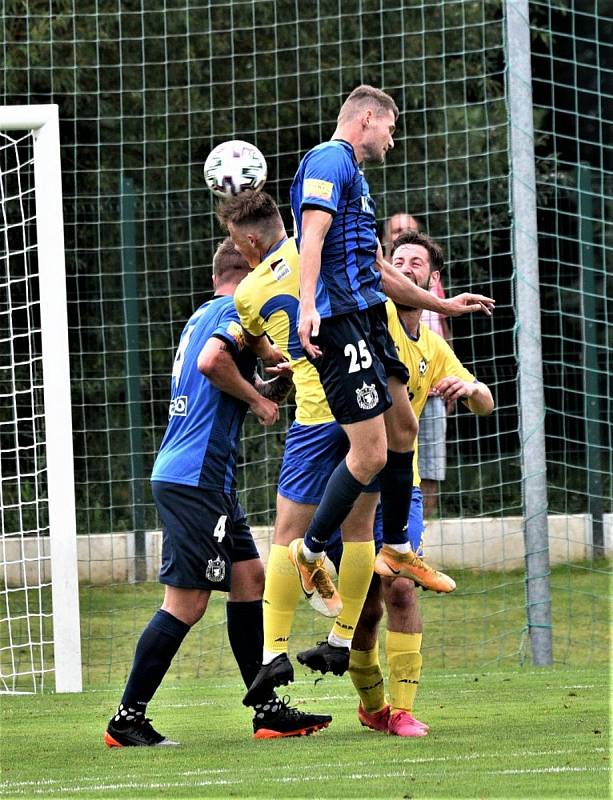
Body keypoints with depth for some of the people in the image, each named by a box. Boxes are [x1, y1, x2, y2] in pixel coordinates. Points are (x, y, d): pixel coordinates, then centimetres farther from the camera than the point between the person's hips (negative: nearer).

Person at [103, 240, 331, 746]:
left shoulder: (204, 314, 20)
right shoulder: (242, 310, -7)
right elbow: (211, 362, -25)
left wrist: (268, 388, 14)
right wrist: (259, 398, -11)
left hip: (180, 473, 10)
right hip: (198, 476, -10)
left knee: (250, 577, 11)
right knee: (186, 603, -8)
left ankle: (268, 711, 13)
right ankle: (127, 721, -6)